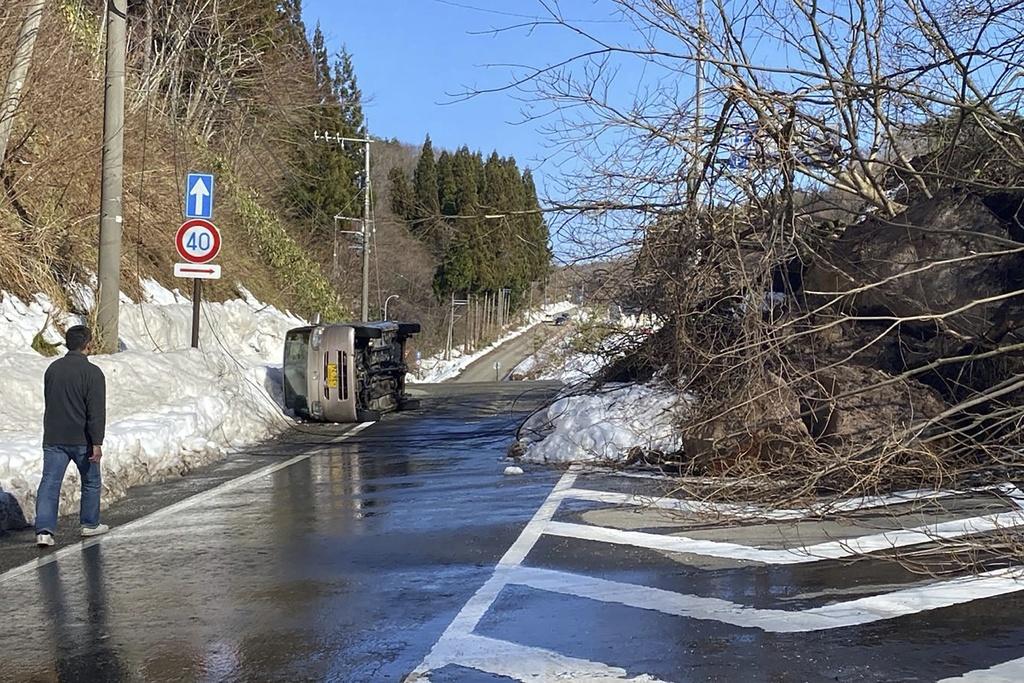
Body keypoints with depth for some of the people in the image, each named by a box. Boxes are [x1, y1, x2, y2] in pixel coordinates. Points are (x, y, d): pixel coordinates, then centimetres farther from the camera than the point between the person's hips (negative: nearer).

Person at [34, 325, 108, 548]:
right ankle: (90, 524, 25)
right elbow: (97, 411, -18)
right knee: (91, 481, 15)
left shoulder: (53, 368, 7)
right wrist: (97, 443, -16)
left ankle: (44, 529, -11)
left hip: (53, 439, 4)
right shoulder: (92, 372, -13)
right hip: (82, 440, -4)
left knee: (49, 483, 1)